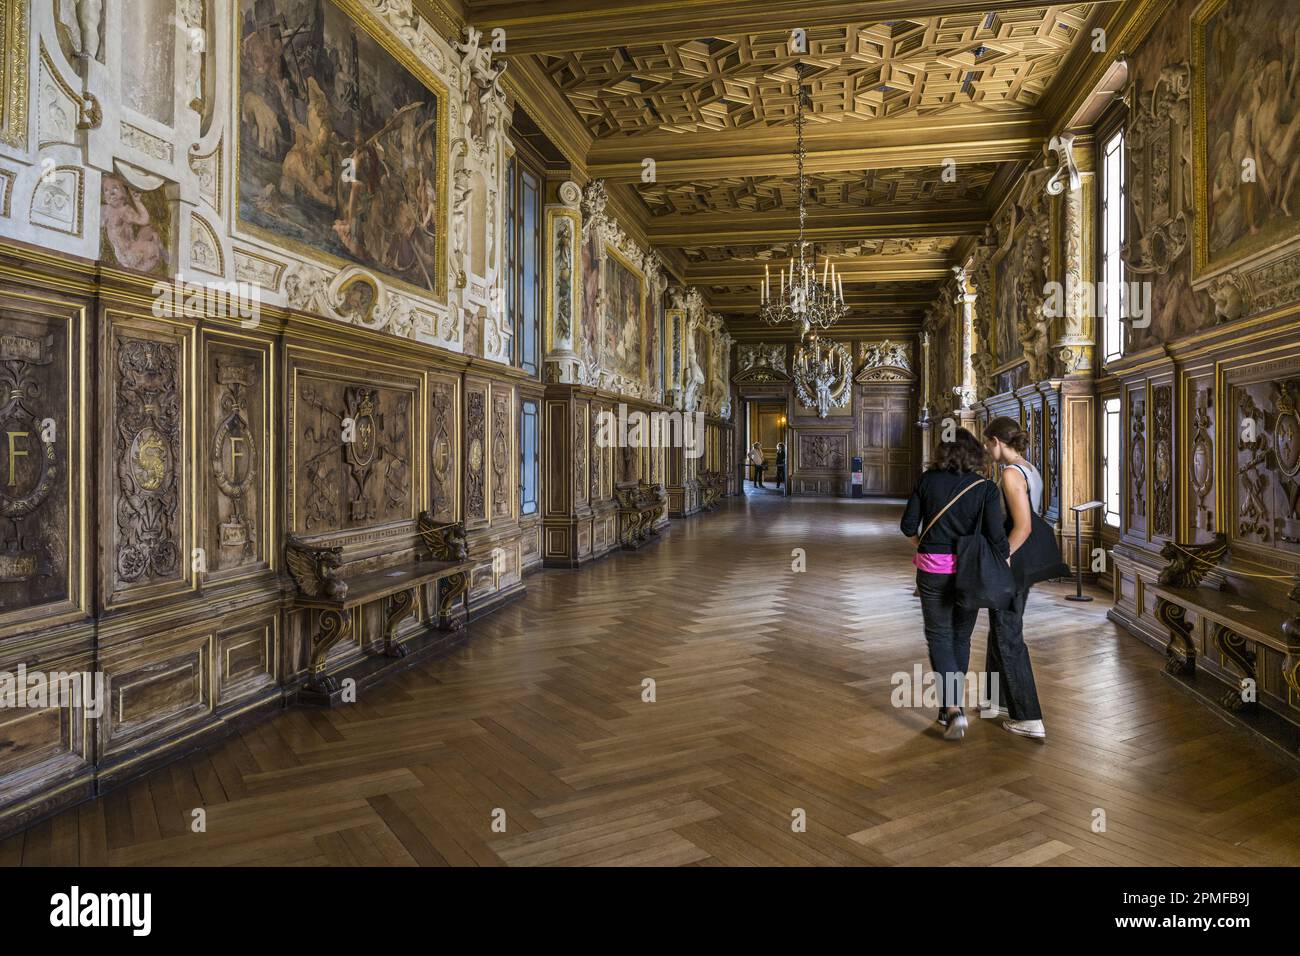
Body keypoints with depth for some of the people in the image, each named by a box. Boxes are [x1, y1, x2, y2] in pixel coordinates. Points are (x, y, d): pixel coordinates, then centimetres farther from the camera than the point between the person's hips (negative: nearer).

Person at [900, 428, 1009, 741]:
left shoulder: (928, 480, -4)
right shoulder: (986, 488, -6)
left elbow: (908, 525, -1)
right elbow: (996, 536, -11)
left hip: (933, 568, -1)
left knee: (939, 636, 7)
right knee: (961, 636, 17)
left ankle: (953, 708, -8)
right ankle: (950, 705, 28)